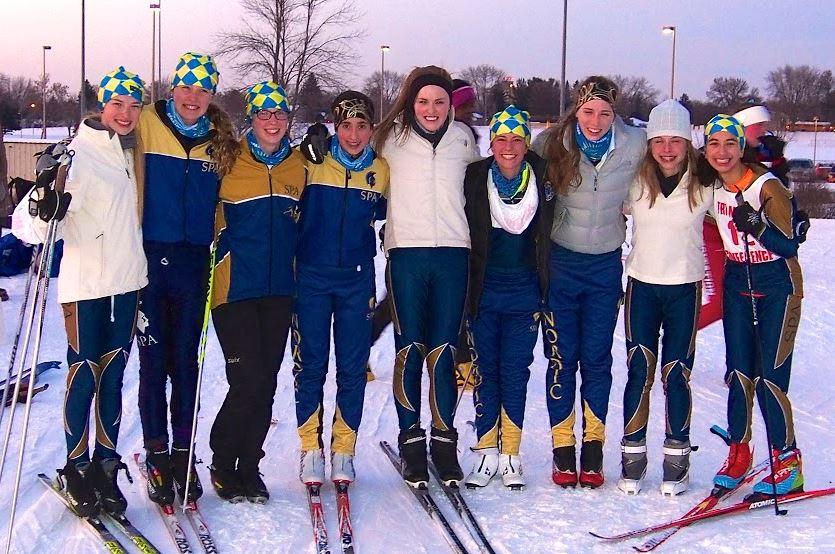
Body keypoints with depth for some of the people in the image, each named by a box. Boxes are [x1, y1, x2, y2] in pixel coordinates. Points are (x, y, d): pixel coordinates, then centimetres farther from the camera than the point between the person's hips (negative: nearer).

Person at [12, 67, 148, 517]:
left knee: (112, 377, 10)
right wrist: (43, 210, -38)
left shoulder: (131, 155, 11)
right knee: (83, 377, -2)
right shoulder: (78, 154, -10)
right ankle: (76, 468, 12)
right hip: (86, 283, -6)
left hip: (128, 281, 6)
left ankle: (105, 467, 17)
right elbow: (28, 224, -17)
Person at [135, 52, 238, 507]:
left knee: (185, 361, 7)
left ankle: (183, 453, 17)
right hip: (150, 258, -2)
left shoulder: (222, 144, 9)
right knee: (153, 361, 1)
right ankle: (156, 455, 10)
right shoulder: (147, 126, 0)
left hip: (193, 264, 2)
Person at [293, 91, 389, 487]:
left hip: (357, 280, 2)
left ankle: (344, 451, 15)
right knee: (310, 366, 2)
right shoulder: (312, 164, -5)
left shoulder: (381, 171, 3)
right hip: (311, 276, -2)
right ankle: (310, 448, 13)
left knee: (353, 368, 4)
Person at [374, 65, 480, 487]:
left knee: (443, 352, 3)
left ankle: (444, 441, 12)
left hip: (452, 253, 1)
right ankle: (411, 440, 10)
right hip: (406, 253, -1)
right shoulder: (392, 137, 4)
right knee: (409, 350, 0)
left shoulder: (463, 140, 10)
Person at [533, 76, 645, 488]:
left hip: (605, 265, 0)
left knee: (596, 359, 5)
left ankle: (593, 446, 16)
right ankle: (562, 447, 12)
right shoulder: (551, 143, -10)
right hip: (560, 262, 0)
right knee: (561, 358, 3)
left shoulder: (634, 145, -10)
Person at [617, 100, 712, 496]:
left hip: (685, 288, -1)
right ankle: (633, 456, 9)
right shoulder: (635, 182, -3)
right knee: (639, 371, -1)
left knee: (676, 374, 1)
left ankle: (677, 458, 13)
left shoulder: (704, 184, -5)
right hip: (641, 285, 1)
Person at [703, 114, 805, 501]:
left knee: (769, 378, -8)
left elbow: (790, 245, -19)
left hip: (778, 287, -5)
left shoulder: (767, 187, -19)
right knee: (739, 374, 5)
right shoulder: (711, 186, -2)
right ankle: (738, 453, 19)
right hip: (737, 286, 5)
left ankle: (788, 461, 5)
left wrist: (756, 224, -33)